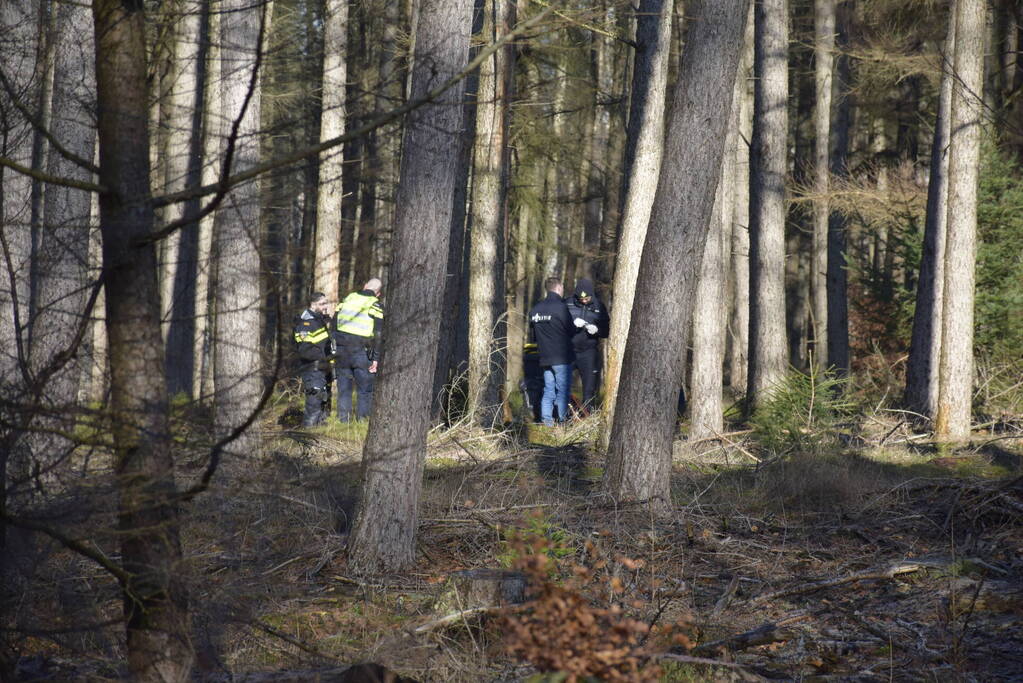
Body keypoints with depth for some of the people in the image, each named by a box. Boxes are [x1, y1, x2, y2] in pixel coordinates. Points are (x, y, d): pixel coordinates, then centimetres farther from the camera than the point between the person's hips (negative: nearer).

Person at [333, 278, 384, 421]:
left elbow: (333, 324, 11)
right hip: (361, 353, -4)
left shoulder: (347, 299, 10)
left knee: (343, 389, 11)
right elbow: (378, 334, -10)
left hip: (341, 351, 4)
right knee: (365, 391, 6)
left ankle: (343, 419, 11)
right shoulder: (376, 306, -3)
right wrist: (376, 358, -8)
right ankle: (363, 418, 2)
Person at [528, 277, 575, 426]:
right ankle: (563, 422, -2)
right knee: (562, 391, -1)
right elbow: (571, 331, -7)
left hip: (544, 358, 6)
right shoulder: (560, 307, -13)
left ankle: (546, 421, 6)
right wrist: (577, 325, 13)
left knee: (548, 391, 11)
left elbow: (534, 333, 14)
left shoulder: (535, 309, 8)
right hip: (561, 357, -6)